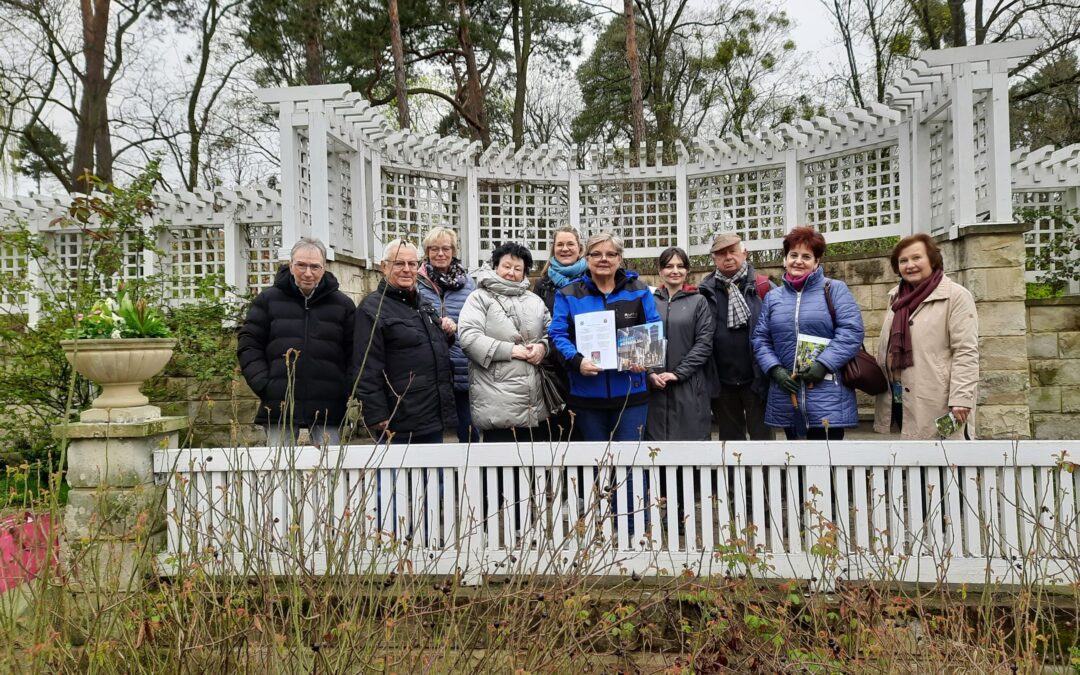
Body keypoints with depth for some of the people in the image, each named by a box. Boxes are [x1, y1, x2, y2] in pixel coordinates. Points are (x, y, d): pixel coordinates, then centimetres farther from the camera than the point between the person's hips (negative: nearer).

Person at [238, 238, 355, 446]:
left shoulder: (342, 304, 7)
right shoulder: (268, 300, 7)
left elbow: (353, 352, 7)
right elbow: (248, 344, 6)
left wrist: (344, 390, -4)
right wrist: (263, 385, -5)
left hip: (328, 407, 0)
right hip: (280, 405, 0)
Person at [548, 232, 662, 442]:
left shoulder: (639, 291, 5)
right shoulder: (568, 294, 3)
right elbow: (558, 334, -3)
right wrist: (576, 360, -21)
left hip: (630, 391, 0)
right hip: (586, 393, 0)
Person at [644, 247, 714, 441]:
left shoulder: (698, 302, 4)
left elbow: (704, 342, -3)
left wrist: (679, 373, -12)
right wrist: (649, 373, -8)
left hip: (689, 385, -1)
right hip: (655, 385, 1)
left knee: (690, 434, 2)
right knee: (657, 434, 6)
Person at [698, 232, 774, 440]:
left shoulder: (763, 287, -3)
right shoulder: (705, 292, 3)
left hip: (756, 379, -2)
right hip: (721, 382, 2)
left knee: (761, 435, 8)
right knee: (729, 437, 15)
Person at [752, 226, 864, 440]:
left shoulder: (835, 289, 3)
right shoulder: (772, 297, 14)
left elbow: (851, 331, -7)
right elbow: (760, 339, 11)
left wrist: (823, 364, -16)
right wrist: (775, 369, -5)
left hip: (827, 396, -4)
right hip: (786, 396, 4)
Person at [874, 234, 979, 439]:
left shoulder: (956, 296, -5)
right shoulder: (896, 297, 16)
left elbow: (966, 352, -11)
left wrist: (961, 399, -18)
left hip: (936, 404, -6)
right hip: (900, 402, 6)